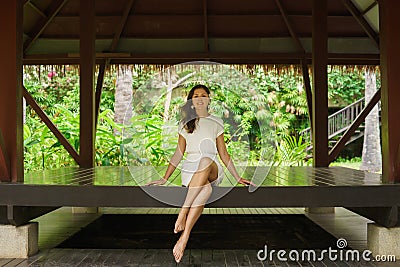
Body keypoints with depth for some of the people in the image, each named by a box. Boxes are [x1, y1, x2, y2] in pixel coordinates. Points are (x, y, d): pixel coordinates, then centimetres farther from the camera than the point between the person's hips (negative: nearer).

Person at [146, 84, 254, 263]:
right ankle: (185, 235, -43)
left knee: (206, 160, -41)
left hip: (213, 171, 0)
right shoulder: (185, 124, 18)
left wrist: (238, 178, 14)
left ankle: (183, 214, -46)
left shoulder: (216, 123, 17)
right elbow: (179, 153, 18)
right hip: (190, 170, 0)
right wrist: (164, 179, 11)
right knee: (206, 189, -39)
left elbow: (223, 154, 18)